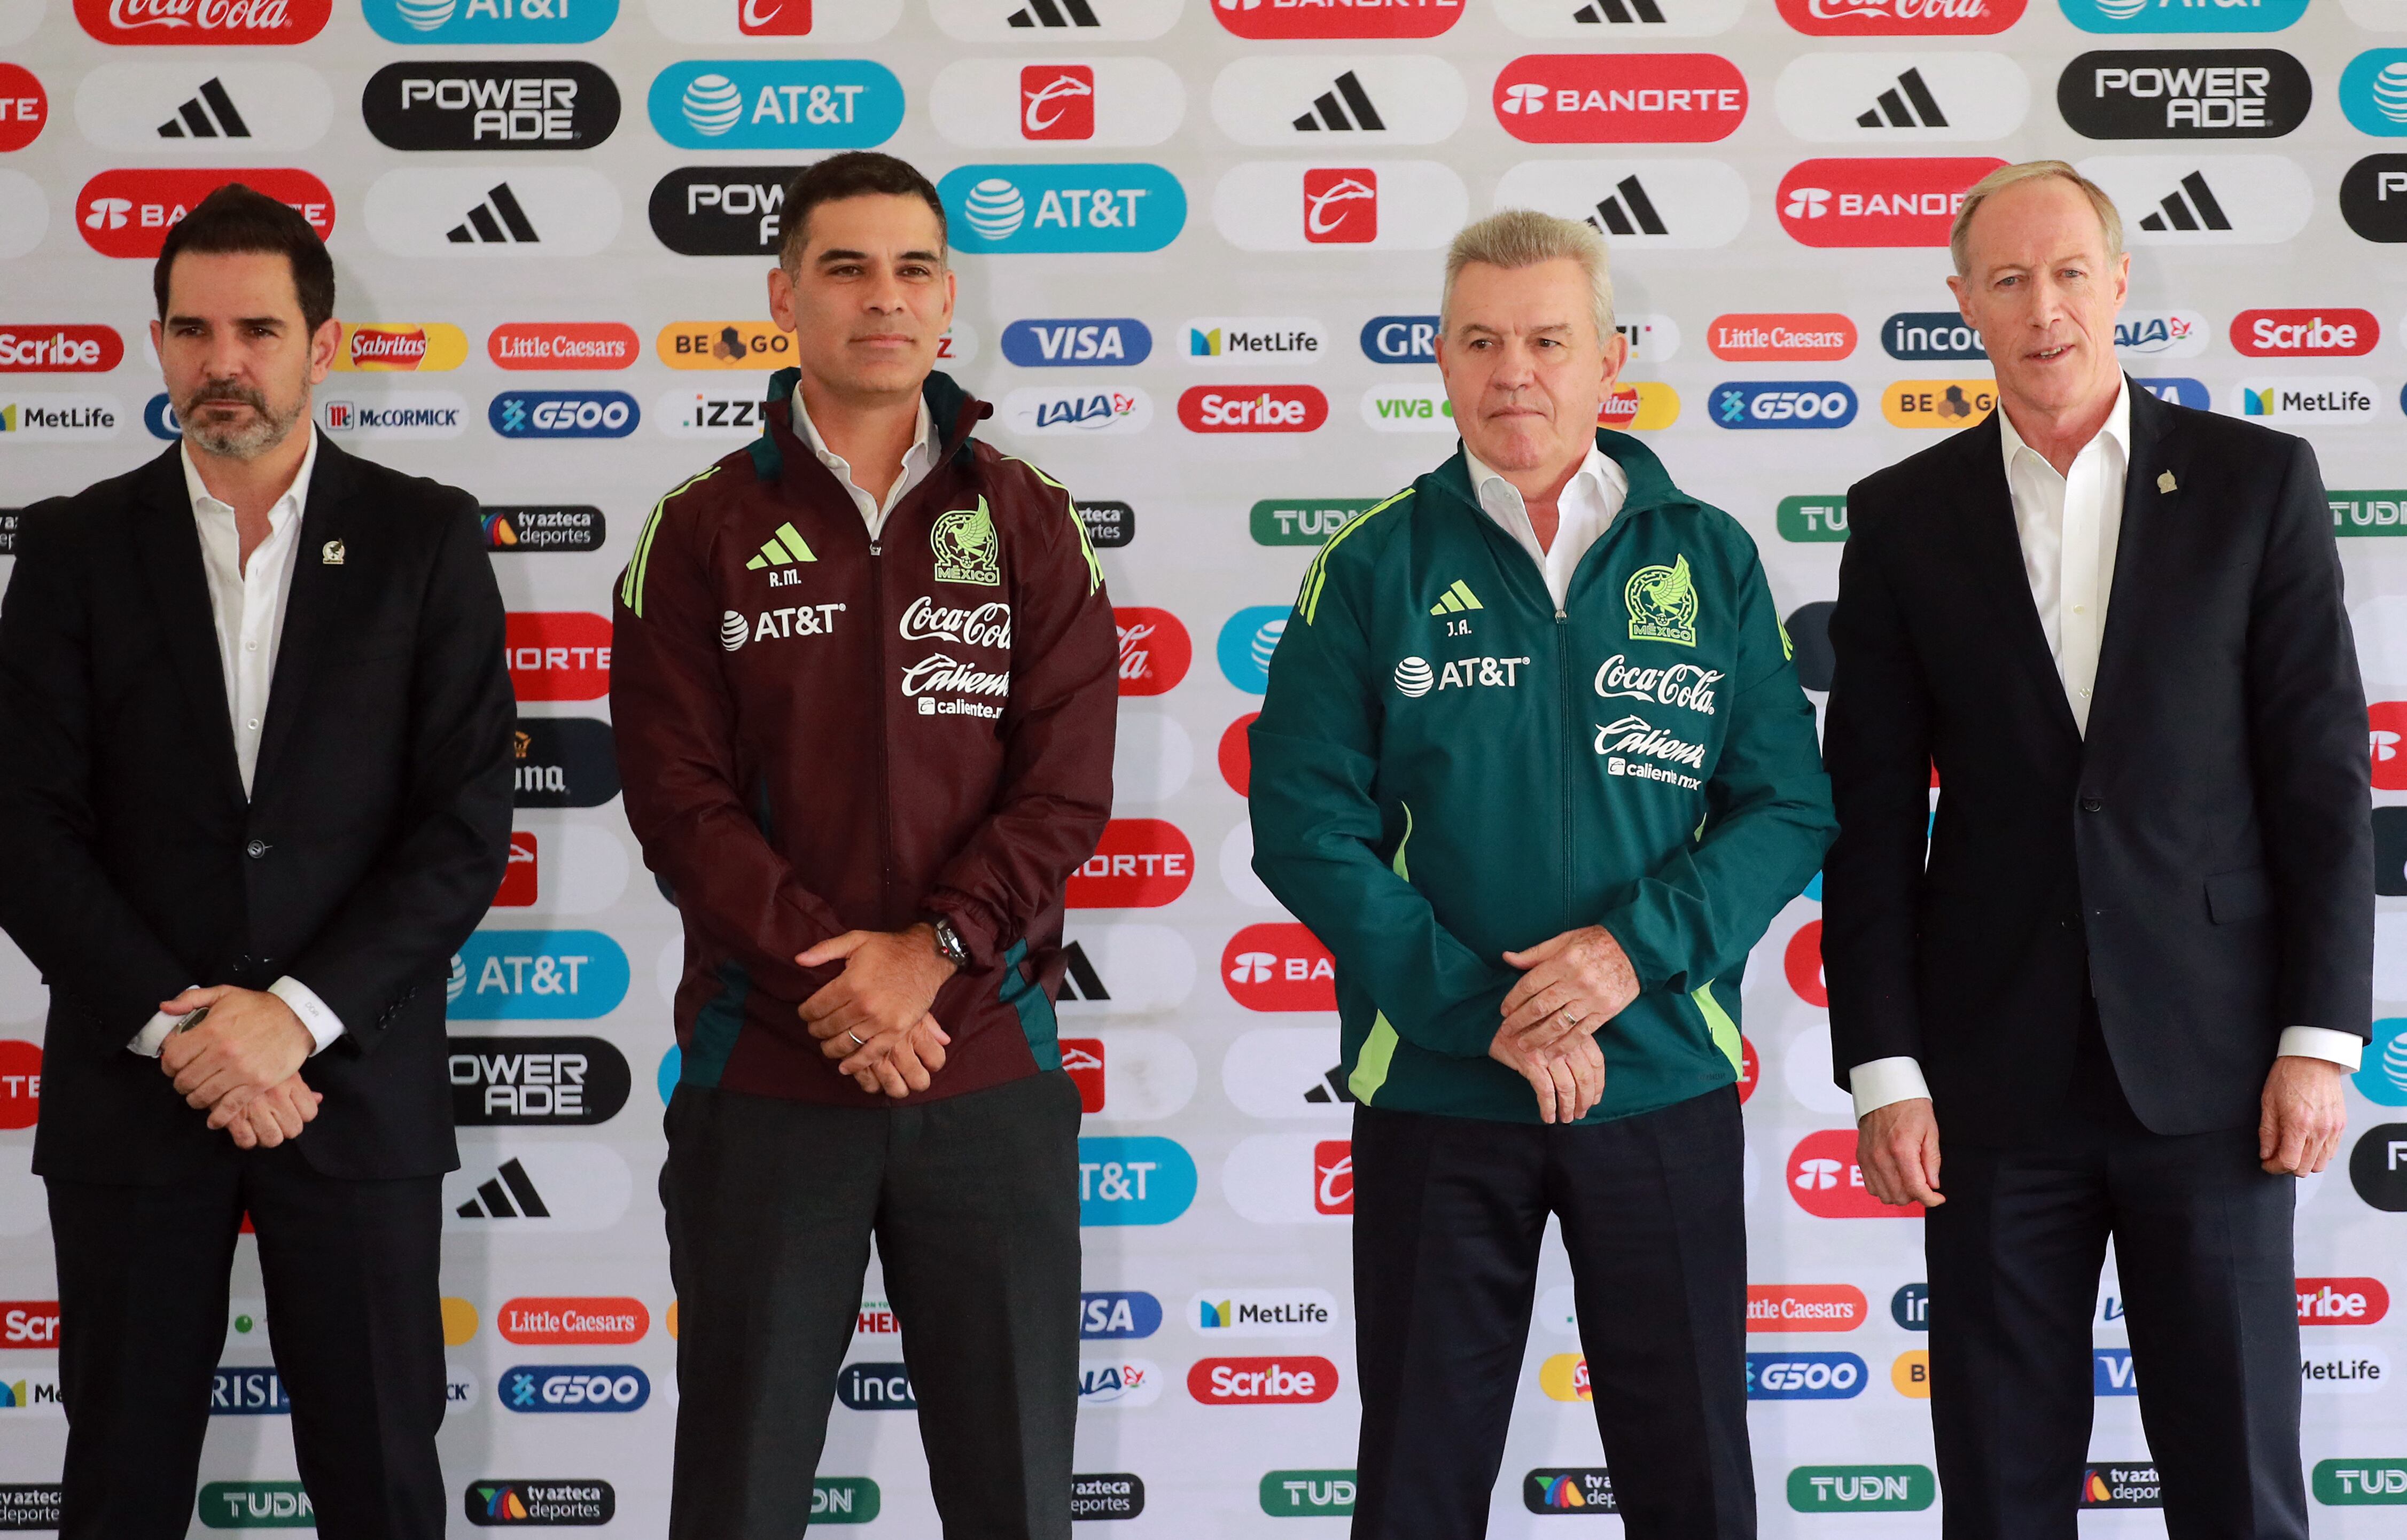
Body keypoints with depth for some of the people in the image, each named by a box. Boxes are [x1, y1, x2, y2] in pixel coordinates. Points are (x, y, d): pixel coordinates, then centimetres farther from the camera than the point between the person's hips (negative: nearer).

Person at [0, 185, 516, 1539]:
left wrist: (295, 1014, -13)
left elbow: (470, 824, -4)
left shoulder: (426, 538, 2)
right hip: (129, 1085, 1)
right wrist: (177, 1029, -12)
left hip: (354, 1078, -1)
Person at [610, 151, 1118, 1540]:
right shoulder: (705, 531, 4)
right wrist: (827, 976, -15)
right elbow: (679, 796, -5)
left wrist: (931, 950, -15)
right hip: (764, 1073, 0)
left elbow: (1067, 786, -2)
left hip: (992, 1071, 1)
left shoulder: (1029, 523, 6)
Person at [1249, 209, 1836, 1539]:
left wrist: (1638, 946, -16)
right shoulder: (1374, 569, 0)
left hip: (1666, 1081, 1)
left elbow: (1786, 807, 1)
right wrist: (1485, 1011, -14)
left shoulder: (1710, 559, 4)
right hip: (1433, 1092, -1)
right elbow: (1306, 827, -6)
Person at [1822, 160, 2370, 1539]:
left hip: (2208, 1064, -1)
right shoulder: (1904, 518, 5)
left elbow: (2323, 771, 1)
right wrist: (1883, 1068, -3)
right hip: (1997, 1075, 1)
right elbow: (1872, 815, 3)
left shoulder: (2256, 482, 3)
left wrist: (2321, 1036, -6)